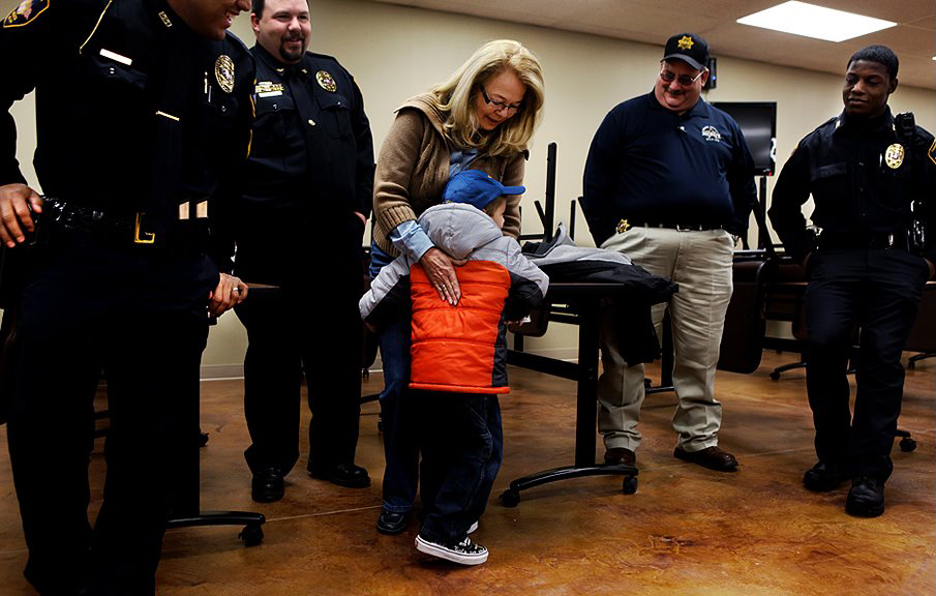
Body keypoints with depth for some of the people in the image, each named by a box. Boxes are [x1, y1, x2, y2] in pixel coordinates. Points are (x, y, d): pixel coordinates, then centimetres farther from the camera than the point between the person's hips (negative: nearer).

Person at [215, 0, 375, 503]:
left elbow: (363, 147, 21)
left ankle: (334, 456, 26)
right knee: (273, 359, 7)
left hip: (338, 246, 5)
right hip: (270, 253, -5)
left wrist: (359, 208, 12)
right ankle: (270, 463, 23)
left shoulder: (334, 75, 16)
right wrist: (237, 227, -12)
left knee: (340, 355, 11)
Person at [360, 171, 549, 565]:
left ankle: (439, 514, 35)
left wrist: (374, 320, 28)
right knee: (479, 447, 7)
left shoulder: (415, 253, 13)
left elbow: (374, 305, 7)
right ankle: (445, 533, 6)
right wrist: (511, 311, 36)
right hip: (473, 369, -5)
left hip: (424, 367, 5)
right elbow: (535, 288, 19)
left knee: (438, 446, 20)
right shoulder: (502, 250, 5)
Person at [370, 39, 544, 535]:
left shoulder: (510, 145, -3)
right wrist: (426, 252, -31)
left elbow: (509, 218, 1)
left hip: (467, 272, 3)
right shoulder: (422, 117, -14)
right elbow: (387, 194, -20)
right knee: (402, 383, -2)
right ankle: (398, 496, 15)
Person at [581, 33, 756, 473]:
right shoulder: (626, 117, 8)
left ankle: (699, 437, 18)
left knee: (701, 352, 6)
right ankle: (620, 440, 7)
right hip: (639, 241, -3)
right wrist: (610, 239, -2)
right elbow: (596, 184, 5)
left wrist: (731, 233, 13)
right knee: (625, 349, -3)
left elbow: (744, 185, 26)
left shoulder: (723, 126, 19)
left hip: (708, 249, 3)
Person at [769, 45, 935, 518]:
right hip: (836, 260, 1)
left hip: (897, 263, -1)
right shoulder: (818, 144, 11)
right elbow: (783, 205, 21)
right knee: (823, 345, -17)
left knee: (881, 361, -7)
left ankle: (868, 474, 0)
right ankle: (833, 455, 1)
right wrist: (804, 251, 13)